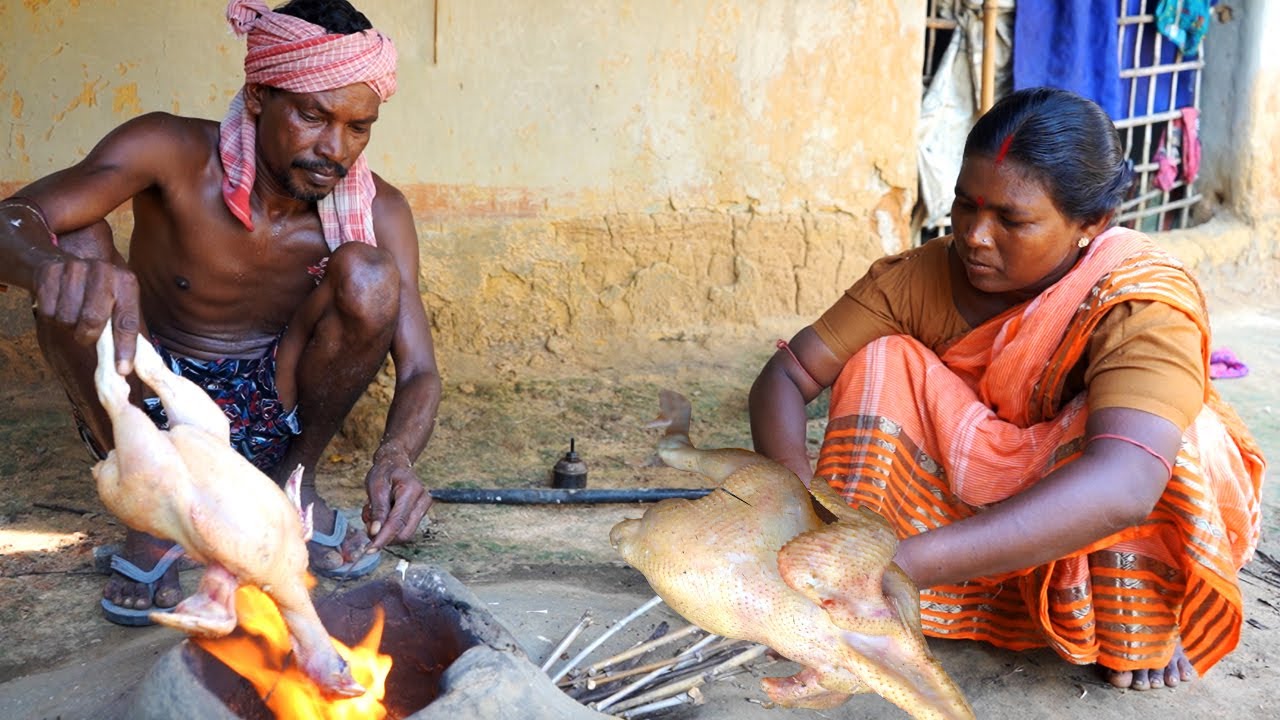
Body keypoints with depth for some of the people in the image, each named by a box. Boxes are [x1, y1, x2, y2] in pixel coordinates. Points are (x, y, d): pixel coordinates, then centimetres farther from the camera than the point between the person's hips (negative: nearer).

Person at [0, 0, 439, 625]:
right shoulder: (173, 154, -21)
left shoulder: (377, 213, -16)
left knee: (369, 275, -25)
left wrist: (395, 458, -42)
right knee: (75, 246, -28)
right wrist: (54, 264, -58)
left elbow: (418, 370, -18)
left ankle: (293, 481, -3)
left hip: (268, 413, 1)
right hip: (147, 406, 0)